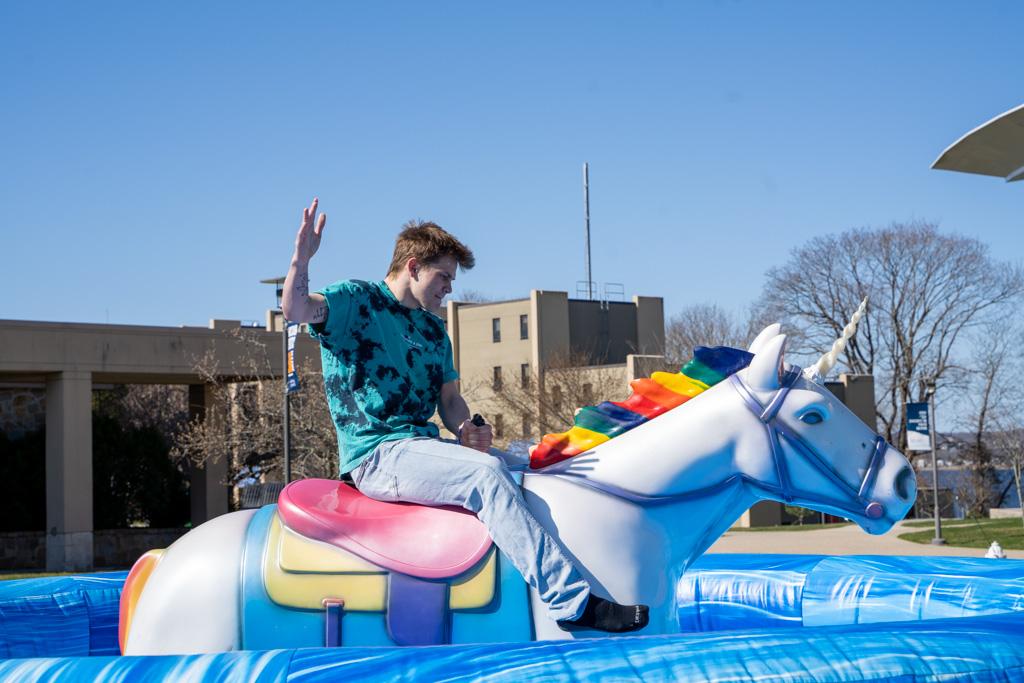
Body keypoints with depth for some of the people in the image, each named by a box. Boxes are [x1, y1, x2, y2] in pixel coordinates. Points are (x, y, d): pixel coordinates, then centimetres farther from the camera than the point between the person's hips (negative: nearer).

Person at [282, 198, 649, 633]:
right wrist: (302, 257, -41)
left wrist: (469, 431, -4)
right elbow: (295, 309, -21)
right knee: (486, 473, -27)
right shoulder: (356, 301, -2)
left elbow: (449, 400, 19)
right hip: (376, 454, -9)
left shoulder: (434, 329, 20)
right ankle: (572, 601, -32)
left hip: (425, 446, 9)